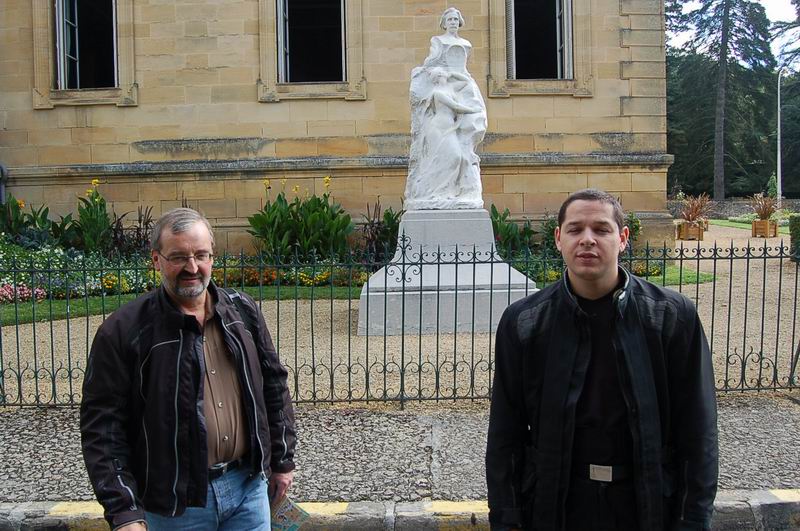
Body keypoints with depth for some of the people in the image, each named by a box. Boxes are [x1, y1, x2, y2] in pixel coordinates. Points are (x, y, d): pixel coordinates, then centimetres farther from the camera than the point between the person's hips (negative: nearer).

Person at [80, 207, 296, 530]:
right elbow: (102, 427, -11)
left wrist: (282, 460, 12)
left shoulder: (243, 311, 2)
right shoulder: (123, 331, -11)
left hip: (249, 485, 4)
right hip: (175, 504, -3)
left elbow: (273, 385, 11)